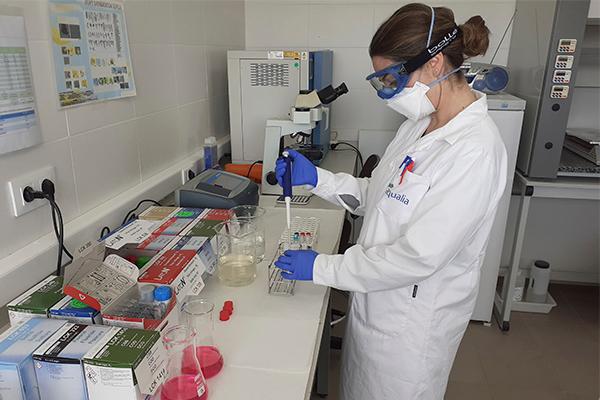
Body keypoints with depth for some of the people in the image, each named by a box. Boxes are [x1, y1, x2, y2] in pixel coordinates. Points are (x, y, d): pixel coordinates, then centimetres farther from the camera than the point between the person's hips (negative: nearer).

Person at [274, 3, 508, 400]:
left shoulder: (474, 151, -28)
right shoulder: (420, 124, 0)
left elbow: (418, 256, -29)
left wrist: (321, 267, -20)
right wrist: (316, 178, -5)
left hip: (413, 319, -7)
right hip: (377, 302, 8)